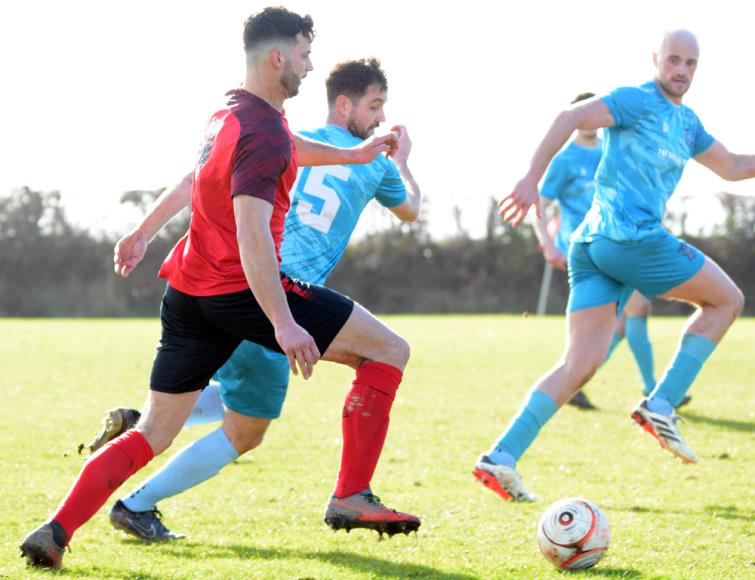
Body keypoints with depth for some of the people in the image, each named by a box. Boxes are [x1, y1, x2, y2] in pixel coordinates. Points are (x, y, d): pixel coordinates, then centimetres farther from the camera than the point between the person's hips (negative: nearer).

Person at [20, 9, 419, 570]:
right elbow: (251, 233, -25)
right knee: (389, 350, 1)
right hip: (243, 290, -9)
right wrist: (284, 323, -31)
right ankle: (353, 496, -4)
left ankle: (56, 531, -3)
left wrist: (354, 155, 49)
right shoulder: (264, 132, -15)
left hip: (187, 292, 9)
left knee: (154, 433, 11)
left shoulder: (229, 112, 15)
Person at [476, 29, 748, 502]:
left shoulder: (686, 122, 25)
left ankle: (501, 458, -11)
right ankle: (661, 406, 1)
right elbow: (571, 119, -14)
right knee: (726, 299, 6)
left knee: (580, 364, 0)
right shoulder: (638, 101, -3)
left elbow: (732, 167, 35)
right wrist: (532, 179, -22)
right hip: (632, 236, -9)